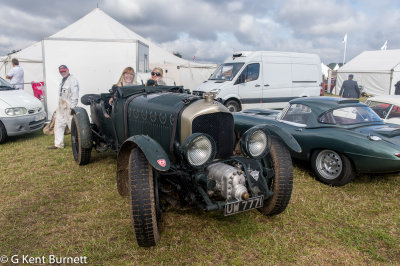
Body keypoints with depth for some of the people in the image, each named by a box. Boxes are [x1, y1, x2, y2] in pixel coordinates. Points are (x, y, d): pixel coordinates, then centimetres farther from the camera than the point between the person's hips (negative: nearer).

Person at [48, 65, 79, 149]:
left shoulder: (72, 80, -11)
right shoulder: (63, 80, 20)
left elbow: (75, 95, -18)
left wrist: (72, 107, -22)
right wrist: (59, 105, 19)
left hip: (69, 107, -10)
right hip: (61, 107, 10)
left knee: (72, 126, -7)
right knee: (58, 125, 11)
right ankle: (58, 144, 19)